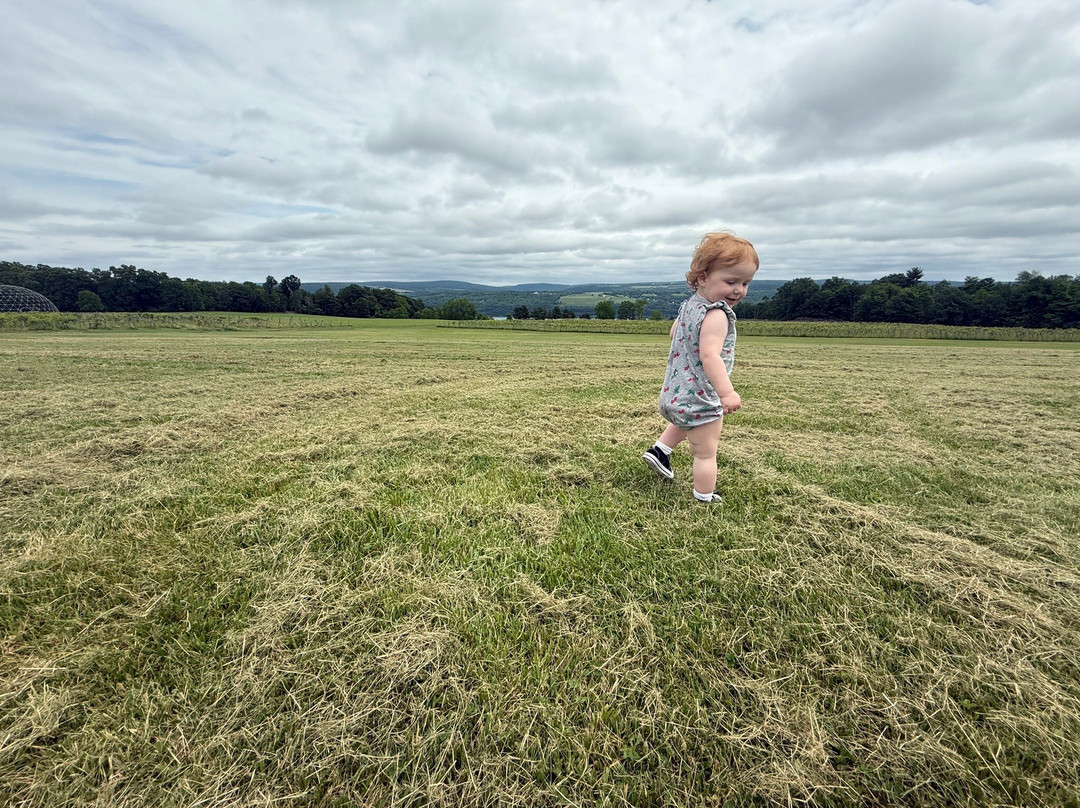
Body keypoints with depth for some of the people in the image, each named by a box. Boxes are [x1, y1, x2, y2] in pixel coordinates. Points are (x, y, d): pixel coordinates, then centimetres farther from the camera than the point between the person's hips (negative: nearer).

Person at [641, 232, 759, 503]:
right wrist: (727, 392, -41)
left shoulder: (690, 304, 5)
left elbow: (674, 331, 23)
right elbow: (709, 355, -35)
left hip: (674, 393, 9)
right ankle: (705, 498, 20)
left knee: (684, 424, 41)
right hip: (699, 399, -9)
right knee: (706, 453, 8)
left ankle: (659, 450, 40)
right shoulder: (716, 314, -24)